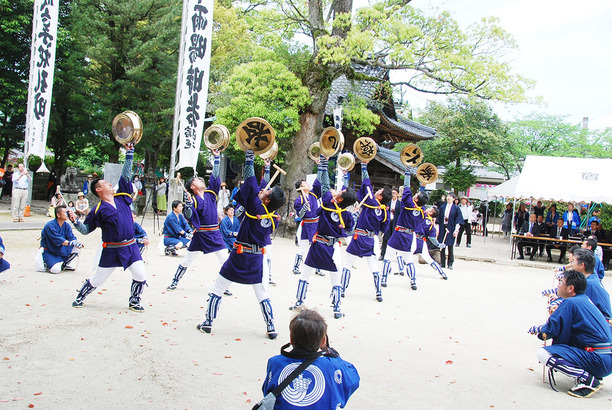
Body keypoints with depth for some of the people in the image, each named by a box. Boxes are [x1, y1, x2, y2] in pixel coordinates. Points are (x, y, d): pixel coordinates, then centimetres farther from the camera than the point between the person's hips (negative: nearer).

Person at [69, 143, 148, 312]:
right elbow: (86, 229, 0)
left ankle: (134, 301, 14)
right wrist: (75, 222, -19)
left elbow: (126, 176, 10)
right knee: (97, 279, 7)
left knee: (140, 275, -9)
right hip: (111, 250, -3)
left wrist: (129, 152, 9)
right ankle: (79, 297, 33)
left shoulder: (122, 198, 8)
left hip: (131, 247, 3)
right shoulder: (98, 210, -5)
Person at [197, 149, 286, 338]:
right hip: (257, 258, 5)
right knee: (262, 295, 16)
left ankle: (208, 323, 17)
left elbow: (250, 181, -18)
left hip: (239, 256, -5)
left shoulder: (256, 208, -19)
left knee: (217, 290, 11)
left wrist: (249, 158, -13)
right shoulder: (274, 219, -3)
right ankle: (271, 328, 13)